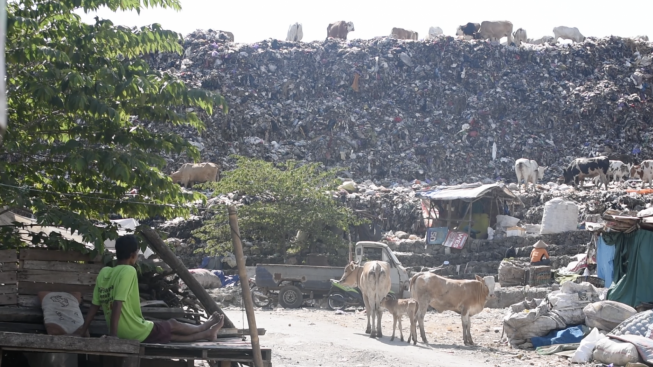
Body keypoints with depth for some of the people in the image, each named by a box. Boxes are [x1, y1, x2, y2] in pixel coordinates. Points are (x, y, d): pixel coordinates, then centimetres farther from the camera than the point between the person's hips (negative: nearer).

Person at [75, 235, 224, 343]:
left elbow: (95, 305, 5)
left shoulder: (104, 272, 3)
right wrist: (113, 334, -24)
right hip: (138, 333, -7)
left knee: (169, 334, 25)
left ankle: (206, 335, 43)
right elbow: (117, 304, -25)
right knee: (173, 325, 20)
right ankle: (206, 328, 45)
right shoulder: (128, 271, -18)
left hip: (123, 334, 7)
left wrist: (83, 329, 10)